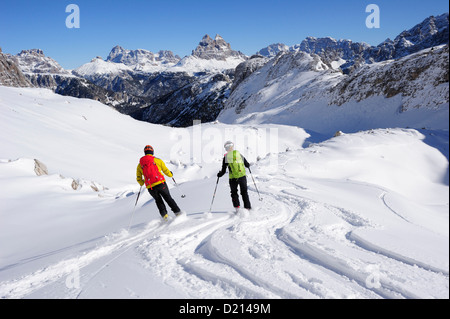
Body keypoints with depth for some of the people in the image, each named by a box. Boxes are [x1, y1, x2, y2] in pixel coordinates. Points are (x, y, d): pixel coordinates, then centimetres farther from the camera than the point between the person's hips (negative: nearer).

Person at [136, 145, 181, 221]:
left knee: (158, 201, 23)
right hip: (161, 183, -2)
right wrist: (170, 174, 34)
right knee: (168, 198, 16)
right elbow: (166, 170, 12)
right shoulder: (157, 160, 3)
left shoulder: (140, 165, 10)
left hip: (150, 188, 2)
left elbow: (139, 179, 13)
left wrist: (142, 183, 36)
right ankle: (177, 212, 12)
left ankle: (164, 214, 8)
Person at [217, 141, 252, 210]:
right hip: (242, 176, 2)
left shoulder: (226, 157, -3)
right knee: (244, 192, 15)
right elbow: (247, 165, 10)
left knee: (234, 193, 16)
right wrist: (248, 165, 34)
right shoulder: (239, 154, 3)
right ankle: (247, 207, 13)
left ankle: (237, 207, 6)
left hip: (233, 178, -2)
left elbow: (223, 171, -1)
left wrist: (219, 174, 19)